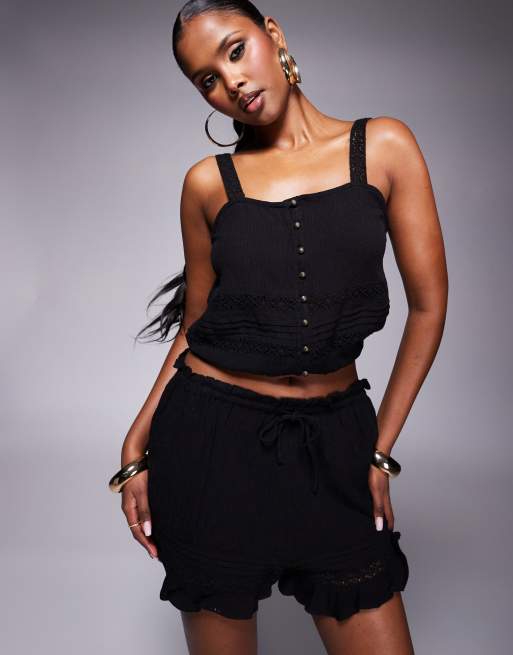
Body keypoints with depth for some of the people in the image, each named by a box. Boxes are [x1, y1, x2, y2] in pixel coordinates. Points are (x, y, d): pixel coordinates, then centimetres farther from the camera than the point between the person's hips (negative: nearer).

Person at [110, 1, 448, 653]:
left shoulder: (383, 146, 0)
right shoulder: (208, 181, 2)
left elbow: (428, 305, 1)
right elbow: (195, 326, 8)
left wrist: (380, 450, 1)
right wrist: (136, 449, 1)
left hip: (332, 439, 1)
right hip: (213, 434, 0)